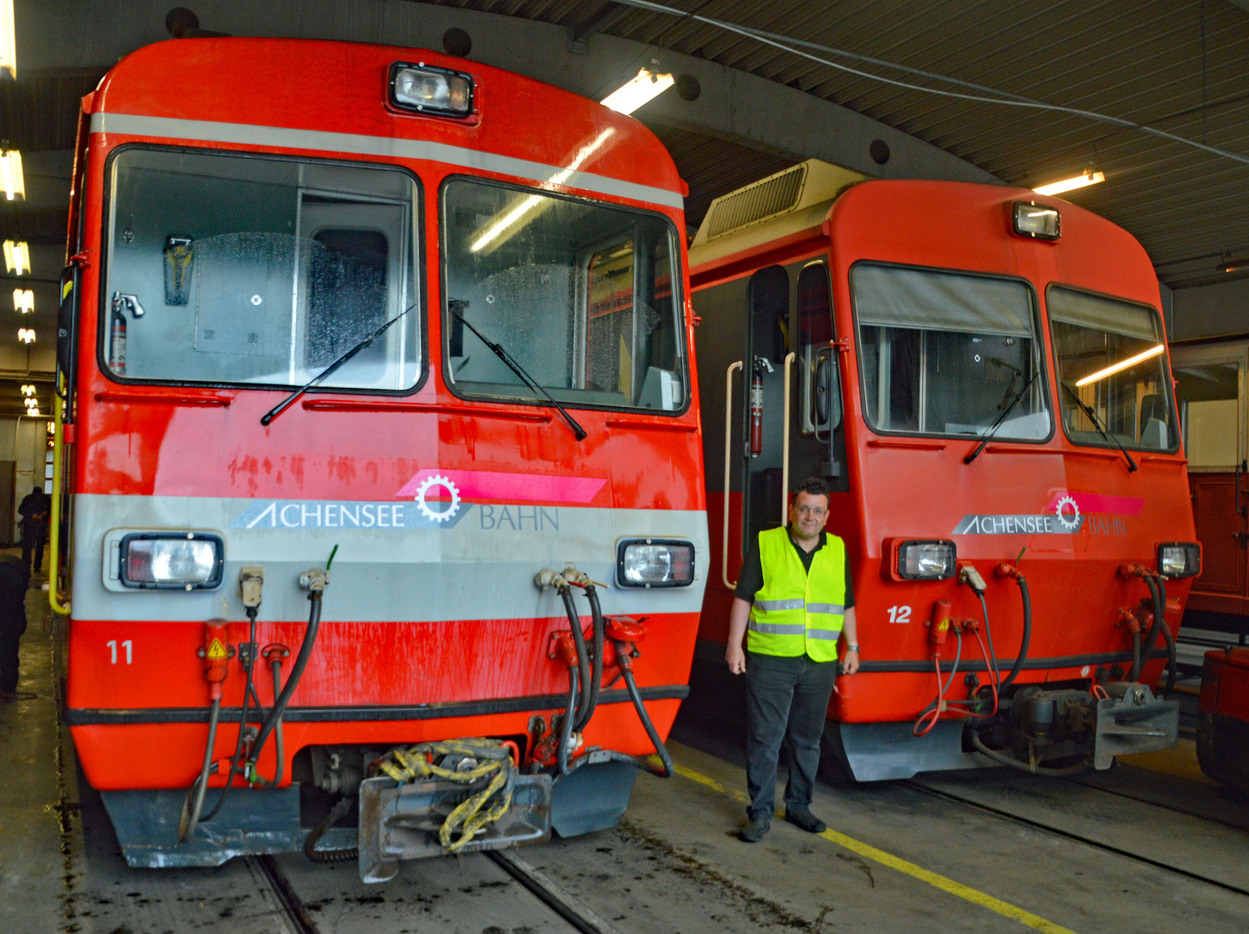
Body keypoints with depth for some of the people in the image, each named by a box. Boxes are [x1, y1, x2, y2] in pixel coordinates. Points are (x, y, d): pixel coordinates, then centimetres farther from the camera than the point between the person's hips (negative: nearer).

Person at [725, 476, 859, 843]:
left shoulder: (838, 551, 11)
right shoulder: (765, 545, 0)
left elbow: (847, 605, 17)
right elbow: (743, 597, -1)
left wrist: (852, 647, 11)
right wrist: (734, 644, -7)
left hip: (819, 664, 4)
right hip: (770, 661, -3)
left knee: (807, 739, 13)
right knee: (764, 738, -1)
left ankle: (798, 805, 27)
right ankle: (761, 813, 8)